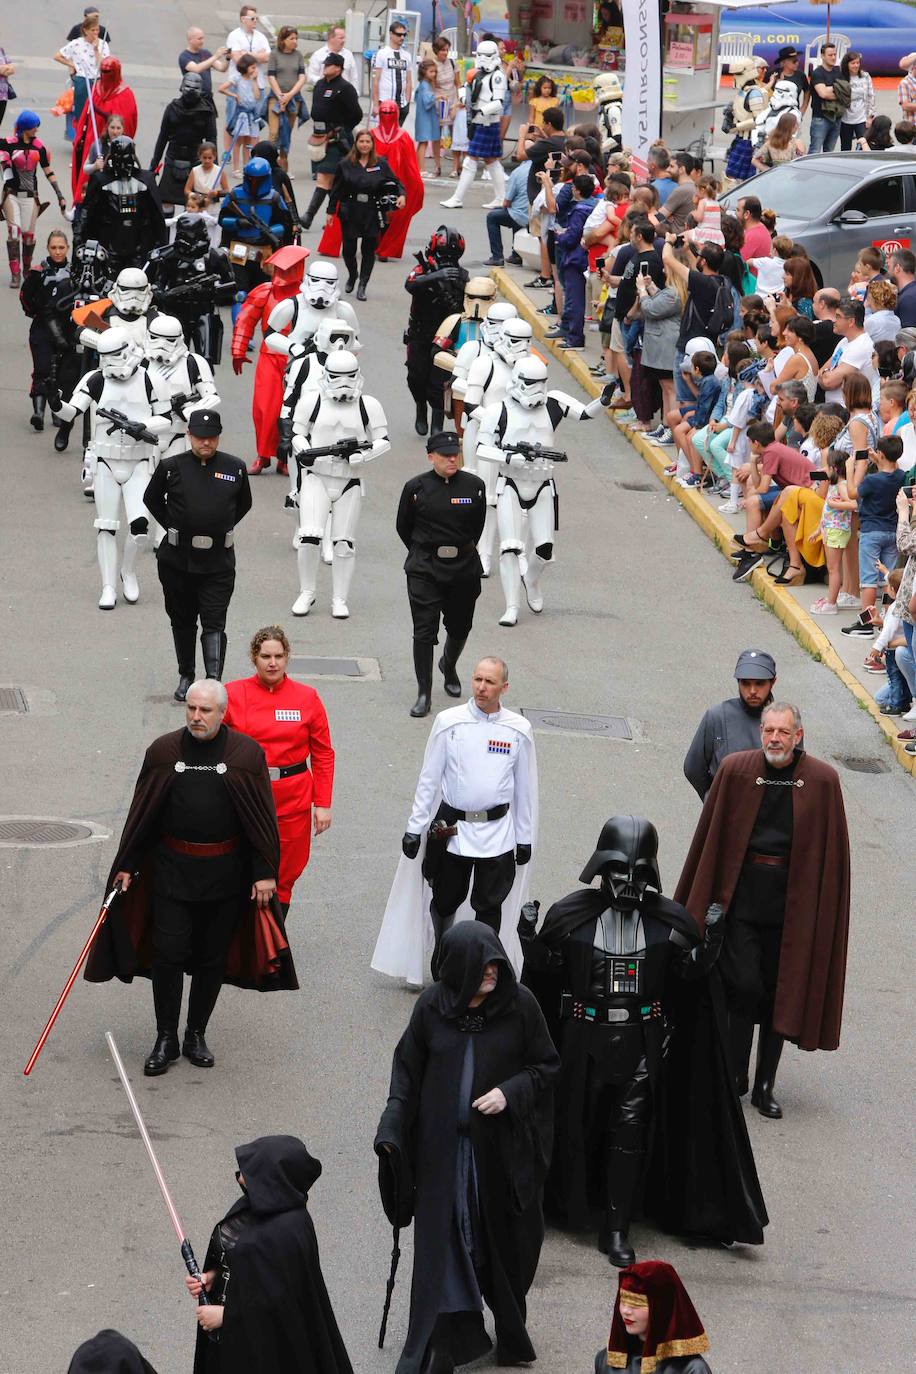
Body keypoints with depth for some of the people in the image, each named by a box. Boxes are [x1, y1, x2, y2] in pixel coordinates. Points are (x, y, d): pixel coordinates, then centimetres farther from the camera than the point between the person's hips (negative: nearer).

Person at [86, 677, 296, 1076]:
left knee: (212, 957, 8)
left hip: (225, 874, 0)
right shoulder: (164, 751, -1)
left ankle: (196, 1035, 22)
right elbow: (142, 813, 6)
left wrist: (264, 871, -5)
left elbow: (262, 816, -1)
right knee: (167, 953, -3)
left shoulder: (246, 754, -4)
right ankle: (166, 1039, 8)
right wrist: (127, 865, 5)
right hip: (172, 869, 0)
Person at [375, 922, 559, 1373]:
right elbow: (407, 1073, 1)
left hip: (502, 1147, 0)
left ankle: (510, 1332, 30)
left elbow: (546, 1065, 2)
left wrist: (510, 1092, -15)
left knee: (505, 1242, 10)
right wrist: (391, 1131, -9)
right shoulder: (431, 1007, -5)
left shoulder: (520, 1005, -7)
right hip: (442, 1146, 0)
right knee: (442, 1244, -1)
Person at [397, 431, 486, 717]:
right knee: (424, 630, -7)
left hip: (464, 569, 2)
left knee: (460, 628, 14)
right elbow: (403, 527, 7)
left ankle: (449, 666, 46)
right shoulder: (416, 488, -7)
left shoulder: (474, 486, -2)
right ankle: (424, 694, -1)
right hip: (424, 570, -2)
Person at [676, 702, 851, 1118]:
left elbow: (833, 853, 2)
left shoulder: (822, 781, -3)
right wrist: (697, 904, 3)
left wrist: (826, 910, -1)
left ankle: (764, 1086, 15)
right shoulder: (735, 770, -2)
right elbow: (709, 838, 3)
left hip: (793, 901, 1)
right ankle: (735, 1075, 9)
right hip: (742, 893, -1)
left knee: (779, 992, 6)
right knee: (744, 984, -9)